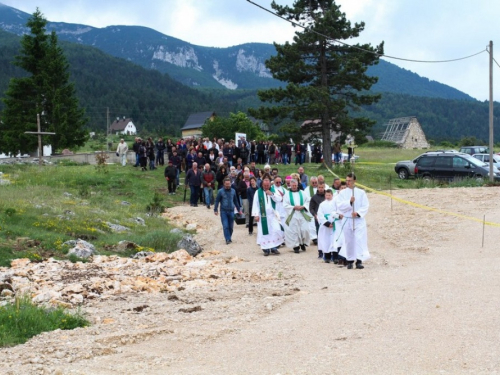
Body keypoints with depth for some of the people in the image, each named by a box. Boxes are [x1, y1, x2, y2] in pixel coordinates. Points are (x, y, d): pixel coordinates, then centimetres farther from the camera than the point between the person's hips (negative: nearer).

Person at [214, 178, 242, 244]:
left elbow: (235, 201, 16)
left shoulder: (233, 191, 5)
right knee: (225, 226, -10)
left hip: (231, 211, 3)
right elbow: (217, 201, -2)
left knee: (231, 226, 7)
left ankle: (229, 238, 22)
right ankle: (228, 239, -10)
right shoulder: (220, 191, -4)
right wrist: (215, 210, -11)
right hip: (223, 211, -3)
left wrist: (239, 209, 18)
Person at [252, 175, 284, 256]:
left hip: (273, 215, 2)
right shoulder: (258, 192, 0)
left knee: (276, 231, -9)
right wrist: (256, 215, -10)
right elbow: (255, 204, -3)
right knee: (264, 232, -2)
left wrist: (272, 194, -20)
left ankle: (274, 248, 1)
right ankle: (266, 249, 5)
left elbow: (279, 199, -7)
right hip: (262, 216, -2)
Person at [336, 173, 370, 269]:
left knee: (360, 239, -12)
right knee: (349, 240, 6)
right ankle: (350, 260, 17)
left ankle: (359, 260, -14)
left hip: (359, 220, -1)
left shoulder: (361, 192, 3)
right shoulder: (342, 193, 6)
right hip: (347, 220, 1)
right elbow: (340, 205, -6)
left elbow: (365, 206, -3)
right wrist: (350, 202, -19)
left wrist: (358, 213, -18)